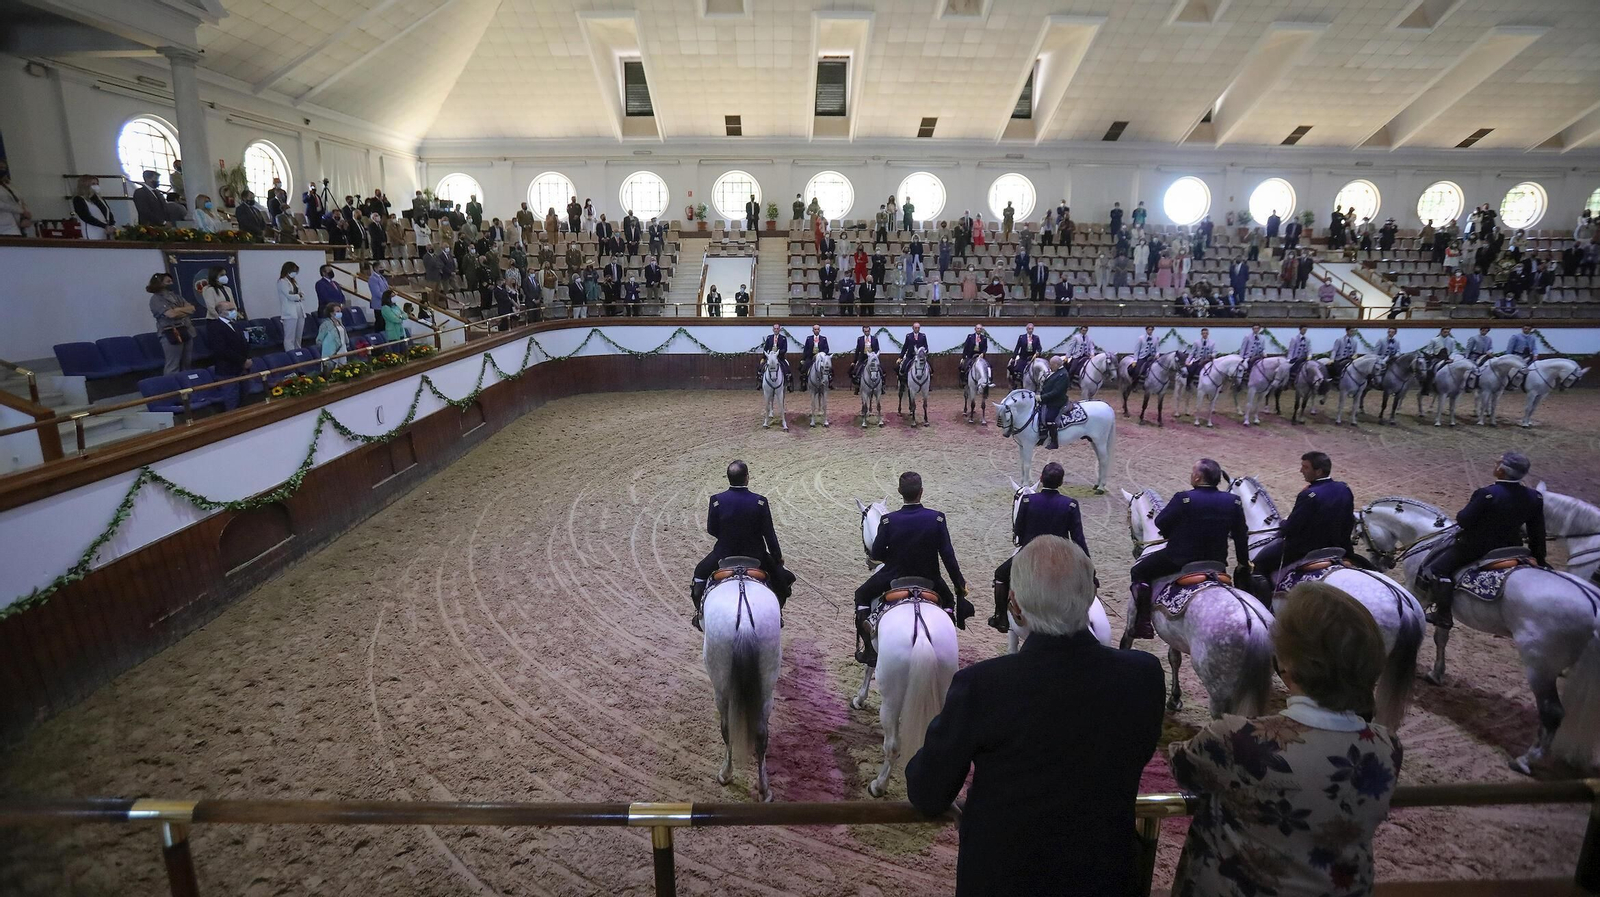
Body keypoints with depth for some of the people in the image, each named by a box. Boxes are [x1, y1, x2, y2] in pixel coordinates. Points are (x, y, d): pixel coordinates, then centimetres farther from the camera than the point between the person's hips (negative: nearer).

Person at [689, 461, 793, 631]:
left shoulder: (716, 500, -15)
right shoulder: (760, 502, -17)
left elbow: (711, 530, -3)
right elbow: (769, 534, -10)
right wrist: (778, 557, 5)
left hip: (724, 554, 1)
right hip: (755, 555, -1)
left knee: (700, 572, 29)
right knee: (781, 576, 25)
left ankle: (700, 615, 34)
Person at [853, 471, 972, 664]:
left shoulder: (888, 520, -20)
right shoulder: (937, 519, -17)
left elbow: (876, 555, -11)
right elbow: (948, 556, -13)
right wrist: (960, 585, -2)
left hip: (893, 577, -1)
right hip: (928, 579, 1)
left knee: (862, 595, 23)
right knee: (948, 599, 32)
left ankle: (869, 650, 20)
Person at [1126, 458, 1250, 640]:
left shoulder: (1184, 499, -20)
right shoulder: (1234, 502, -4)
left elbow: (1160, 523, -9)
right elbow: (1241, 536, 7)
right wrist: (1244, 564, 20)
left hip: (1179, 560, -5)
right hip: (1217, 563, 5)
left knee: (1138, 571, 12)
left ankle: (1143, 624, 7)